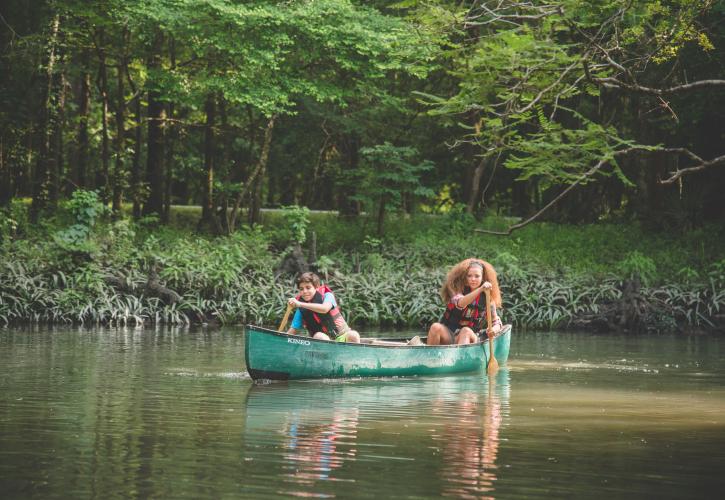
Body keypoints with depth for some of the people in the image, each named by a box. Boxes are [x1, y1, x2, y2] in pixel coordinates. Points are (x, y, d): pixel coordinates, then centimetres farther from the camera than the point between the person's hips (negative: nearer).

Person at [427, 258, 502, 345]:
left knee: (466, 331, -35)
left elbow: (496, 322, 9)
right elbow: (460, 303, -24)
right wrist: (480, 289, -37)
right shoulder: (458, 289, -1)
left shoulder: (487, 299, 4)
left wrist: (494, 330, -17)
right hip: (448, 336, 0)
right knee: (436, 327, -31)